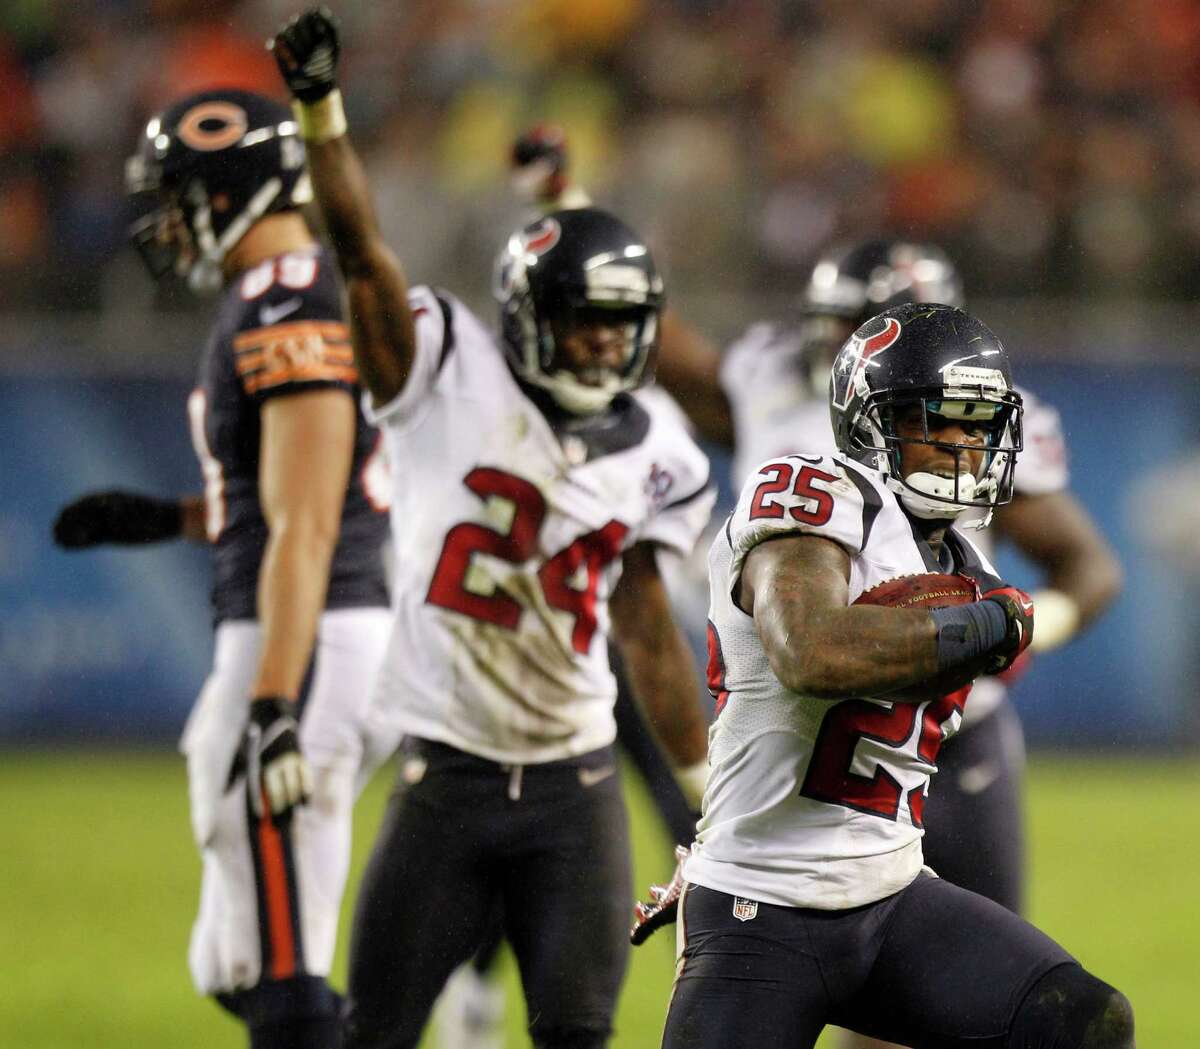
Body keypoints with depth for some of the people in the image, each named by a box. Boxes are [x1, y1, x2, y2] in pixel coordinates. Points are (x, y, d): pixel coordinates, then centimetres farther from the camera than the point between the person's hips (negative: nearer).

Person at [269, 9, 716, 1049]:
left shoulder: (650, 456, 6)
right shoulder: (450, 378, -4)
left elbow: (647, 631, 14)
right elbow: (363, 252, -16)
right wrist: (321, 106, -30)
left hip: (576, 784, 3)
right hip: (449, 772, -3)